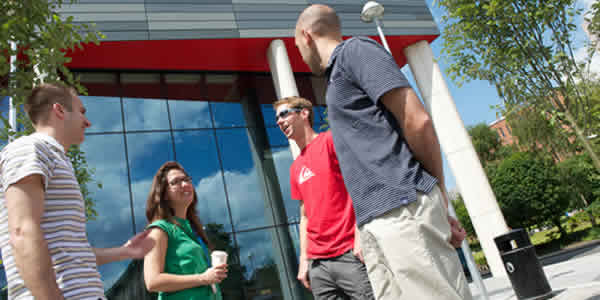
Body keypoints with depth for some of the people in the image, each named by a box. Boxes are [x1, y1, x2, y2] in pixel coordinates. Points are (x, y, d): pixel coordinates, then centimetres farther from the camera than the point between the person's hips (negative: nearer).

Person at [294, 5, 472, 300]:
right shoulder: (337, 77, 26)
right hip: (372, 219, 8)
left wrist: (438, 199, 1)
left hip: (402, 208, -8)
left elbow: (418, 122, -9)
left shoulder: (355, 49, 0)